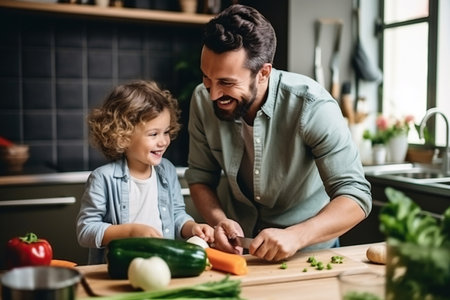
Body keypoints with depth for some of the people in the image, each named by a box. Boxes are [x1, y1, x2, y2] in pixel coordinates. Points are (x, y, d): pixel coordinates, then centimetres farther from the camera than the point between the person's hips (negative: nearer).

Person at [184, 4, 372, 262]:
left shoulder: (312, 107, -25)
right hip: (238, 243, 1)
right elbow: (200, 177, -3)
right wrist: (219, 220, -21)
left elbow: (356, 196, -25)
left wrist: (295, 236, -39)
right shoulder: (202, 100, -13)